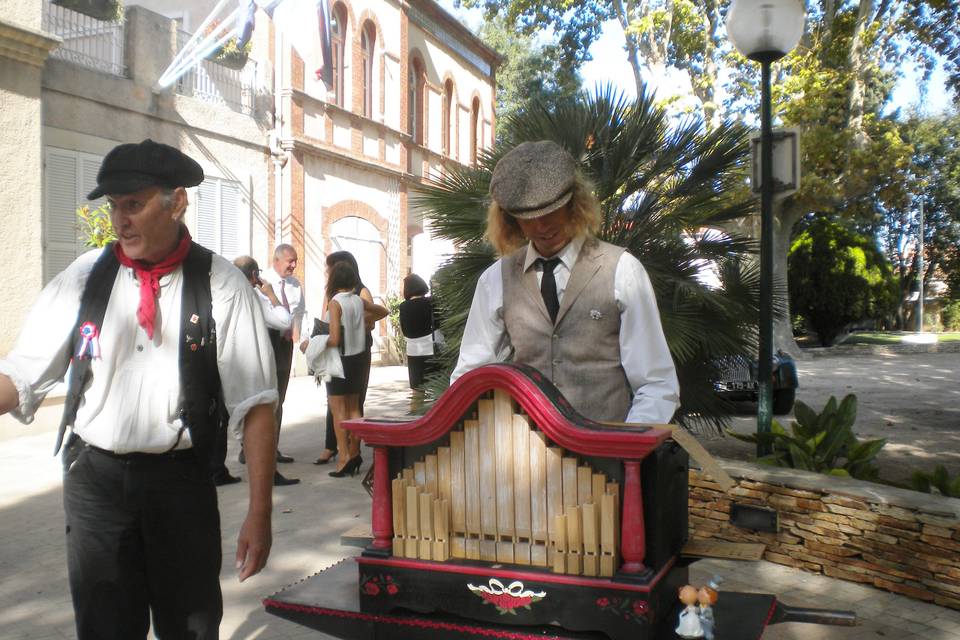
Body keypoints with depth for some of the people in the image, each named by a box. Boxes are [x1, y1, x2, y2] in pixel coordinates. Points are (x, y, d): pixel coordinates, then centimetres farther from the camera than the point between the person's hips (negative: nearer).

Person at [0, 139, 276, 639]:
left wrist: (259, 514, -13)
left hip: (180, 480, -2)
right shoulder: (84, 277, -1)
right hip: (94, 478, 2)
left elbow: (255, 406, -12)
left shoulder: (220, 287, -10)